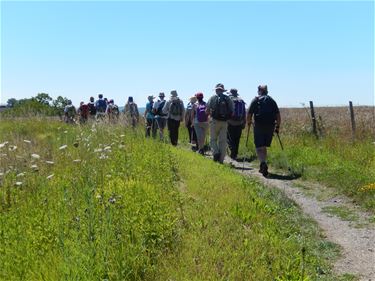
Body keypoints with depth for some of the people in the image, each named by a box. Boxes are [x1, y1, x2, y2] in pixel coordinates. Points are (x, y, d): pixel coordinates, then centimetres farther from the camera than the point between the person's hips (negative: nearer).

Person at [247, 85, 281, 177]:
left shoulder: (255, 100, 2)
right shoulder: (272, 100, 12)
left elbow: (249, 114, -3)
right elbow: (278, 115, 8)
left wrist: (249, 122, 13)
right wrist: (277, 126, 15)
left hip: (259, 126, -4)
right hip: (270, 127, 4)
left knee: (259, 147, -3)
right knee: (264, 147, 16)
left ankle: (263, 163, -25)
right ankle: (263, 166, 21)